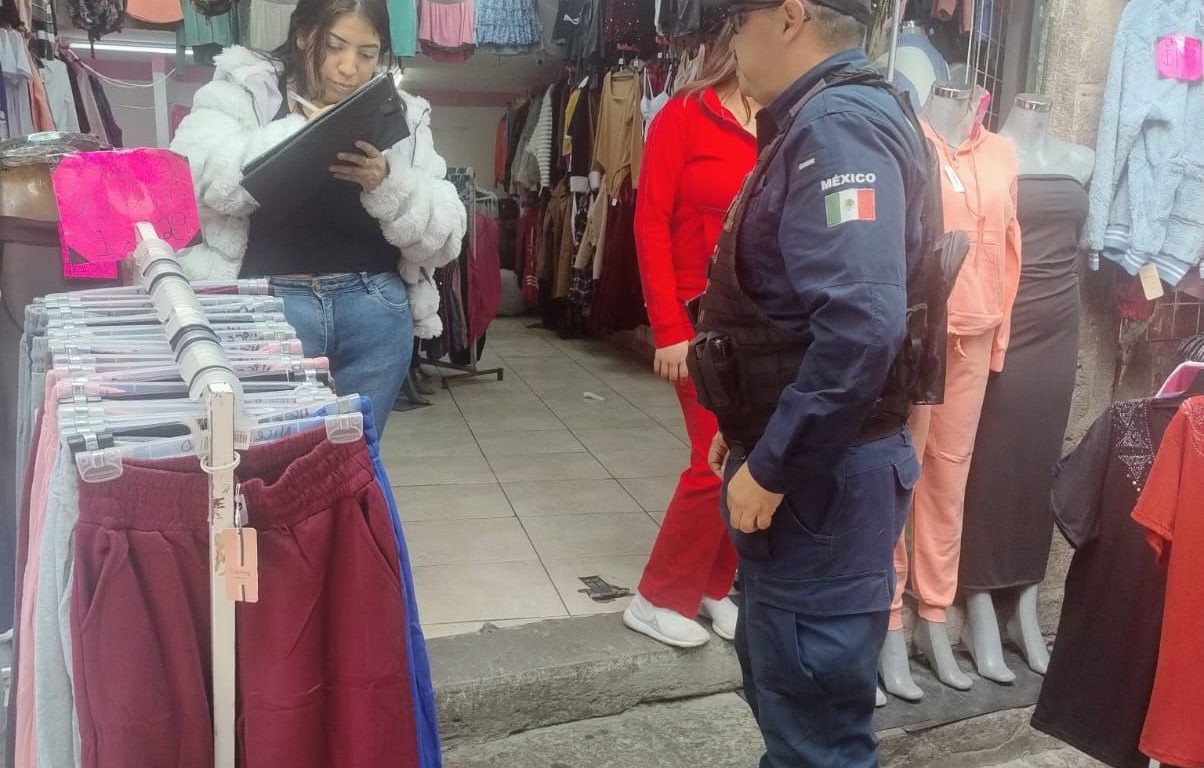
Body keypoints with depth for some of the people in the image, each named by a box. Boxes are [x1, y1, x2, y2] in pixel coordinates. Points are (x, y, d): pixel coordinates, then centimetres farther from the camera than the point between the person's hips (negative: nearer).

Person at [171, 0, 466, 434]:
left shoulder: (398, 116, 9)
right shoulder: (244, 91, 4)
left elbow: (444, 239, 1)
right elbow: (193, 173, -15)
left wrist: (387, 184, -16)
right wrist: (297, 134, -22)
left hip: (375, 313, 2)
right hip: (266, 309, -2)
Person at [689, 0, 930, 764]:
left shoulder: (838, 124, -19)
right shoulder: (823, 120, 14)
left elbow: (861, 325, -31)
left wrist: (770, 466, -23)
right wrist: (755, 438, 17)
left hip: (821, 475, -10)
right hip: (804, 461, 10)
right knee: (783, 681, 25)